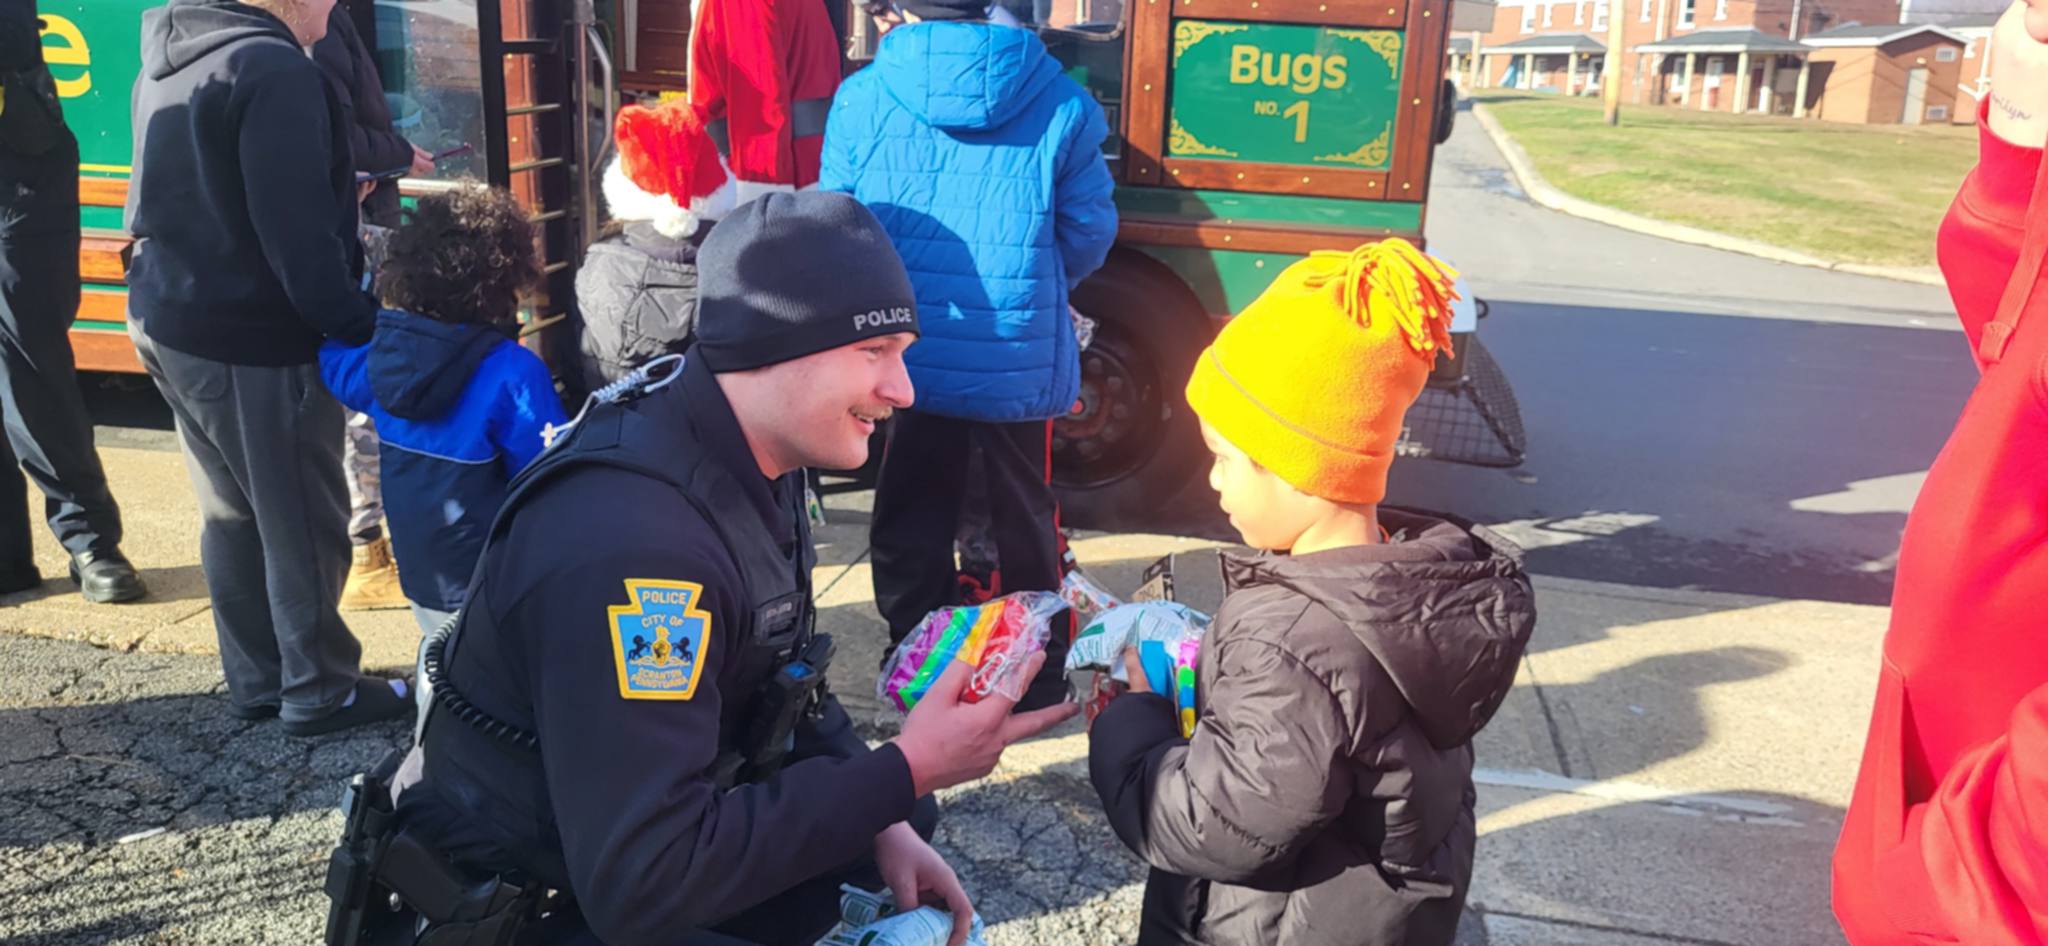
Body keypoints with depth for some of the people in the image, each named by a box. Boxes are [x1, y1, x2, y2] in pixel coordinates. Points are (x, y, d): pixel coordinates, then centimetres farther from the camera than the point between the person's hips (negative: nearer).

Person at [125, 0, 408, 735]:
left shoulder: (167, 59, 12)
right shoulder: (275, 70, -18)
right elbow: (296, 234, -23)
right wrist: (359, 326, -16)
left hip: (168, 320, 10)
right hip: (253, 342, -9)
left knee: (232, 513, 18)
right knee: (302, 522, 4)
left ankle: (257, 681, 30)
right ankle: (318, 693, 17)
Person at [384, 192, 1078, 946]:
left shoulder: (752, 458, -4)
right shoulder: (630, 543, -34)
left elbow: (780, 688, 7)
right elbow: (641, 885, -34)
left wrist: (881, 819, -6)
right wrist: (907, 771, -28)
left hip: (640, 837, 9)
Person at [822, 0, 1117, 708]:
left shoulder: (861, 101, -5)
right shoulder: (1059, 103, -5)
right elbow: (1090, 233, 1)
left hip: (908, 356, 0)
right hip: (1021, 359, 0)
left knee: (911, 523, 18)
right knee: (1025, 517, 18)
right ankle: (1038, 676, 31)